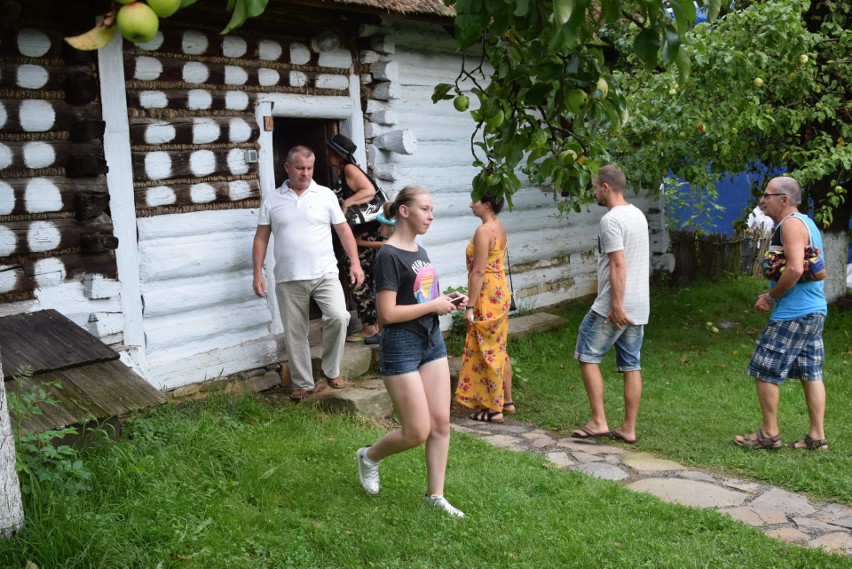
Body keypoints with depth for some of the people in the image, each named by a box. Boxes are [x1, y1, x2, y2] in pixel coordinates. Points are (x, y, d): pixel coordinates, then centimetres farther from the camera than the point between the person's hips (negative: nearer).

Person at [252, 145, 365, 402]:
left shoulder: (325, 195, 4)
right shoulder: (271, 199, 6)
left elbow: (343, 230, 5)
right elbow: (261, 238, 7)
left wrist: (355, 263, -4)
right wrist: (258, 273, 0)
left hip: (324, 274, -1)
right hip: (288, 280, 1)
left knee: (339, 317, -19)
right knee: (295, 334, 6)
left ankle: (331, 370, 3)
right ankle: (303, 384, 21)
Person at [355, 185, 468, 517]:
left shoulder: (419, 252, 11)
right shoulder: (389, 256, -16)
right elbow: (388, 313, -21)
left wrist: (448, 301, 4)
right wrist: (433, 306, -16)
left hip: (432, 341, 8)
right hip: (401, 345, -8)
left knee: (441, 423, 7)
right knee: (417, 432, -2)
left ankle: (435, 495, 19)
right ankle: (369, 456, 26)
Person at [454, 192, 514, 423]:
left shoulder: (483, 231, -18)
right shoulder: (500, 228, 10)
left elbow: (478, 272, -21)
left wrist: (470, 306, -18)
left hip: (488, 296, -10)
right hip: (501, 292, 10)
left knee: (486, 351, 0)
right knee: (498, 349, 17)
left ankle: (494, 409, 8)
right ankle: (506, 401, 27)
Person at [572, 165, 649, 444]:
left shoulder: (611, 220, -15)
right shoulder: (638, 214, 14)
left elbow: (618, 266, -22)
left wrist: (616, 306, -21)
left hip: (616, 306, -9)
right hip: (639, 305, 9)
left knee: (587, 356, 3)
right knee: (631, 365, 10)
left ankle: (598, 422, 3)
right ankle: (628, 428, 15)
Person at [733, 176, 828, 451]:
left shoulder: (791, 223, -14)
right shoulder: (805, 222, 17)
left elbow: (795, 269, -25)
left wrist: (770, 297, -14)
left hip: (793, 314, -10)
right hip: (815, 310, 10)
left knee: (764, 371, -1)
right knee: (811, 373, 12)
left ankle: (769, 433, 6)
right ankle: (817, 436, 17)